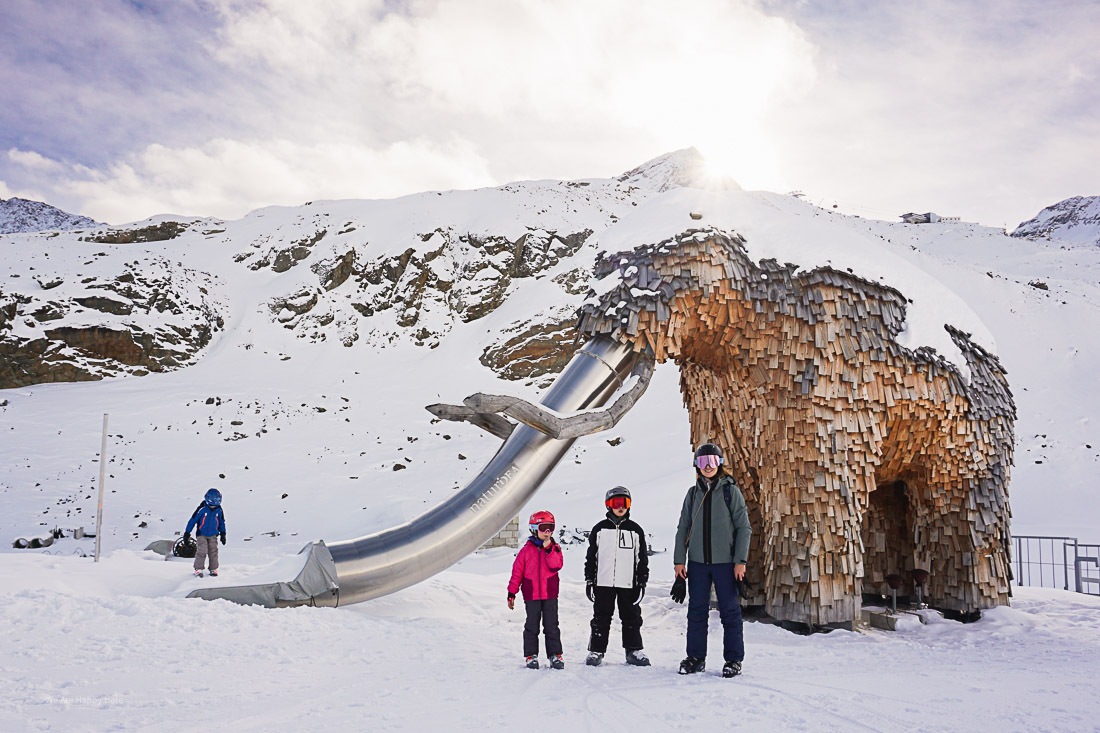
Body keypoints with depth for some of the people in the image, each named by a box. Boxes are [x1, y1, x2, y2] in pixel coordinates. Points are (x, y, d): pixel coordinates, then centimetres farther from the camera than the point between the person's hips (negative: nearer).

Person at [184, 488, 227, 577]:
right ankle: (198, 569, -1)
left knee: (213, 552, 1)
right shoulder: (202, 509, -15)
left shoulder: (219, 510, -3)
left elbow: (222, 522, 11)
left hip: (213, 535, 3)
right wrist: (187, 533, -5)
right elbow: (193, 520, -8)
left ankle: (213, 569, 13)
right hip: (201, 534, -3)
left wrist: (223, 534, 12)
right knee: (202, 551, -13)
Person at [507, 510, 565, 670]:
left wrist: (549, 549, -19)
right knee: (532, 626, 5)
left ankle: (555, 655, 12)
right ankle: (531, 656, 14)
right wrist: (511, 593, 2)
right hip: (531, 594, -1)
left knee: (551, 626, 4)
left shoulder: (555, 548, 5)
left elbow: (556, 566, -12)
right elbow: (517, 571, 3)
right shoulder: (526, 550, 1)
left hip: (550, 594, 1)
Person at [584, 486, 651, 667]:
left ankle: (634, 651, 16)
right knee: (601, 618, 4)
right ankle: (596, 651, 12)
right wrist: (589, 581, 3)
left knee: (631, 618, 6)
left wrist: (642, 582, 4)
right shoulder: (599, 529, 5)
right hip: (603, 582, -1)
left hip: (628, 584, 1)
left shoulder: (635, 530, 7)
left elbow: (642, 558, 9)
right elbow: (591, 556, 7)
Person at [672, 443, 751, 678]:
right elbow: (683, 528, 11)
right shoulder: (693, 494, 9)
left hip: (724, 561, -3)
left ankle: (734, 659, 13)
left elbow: (743, 527, -1)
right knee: (697, 610, 7)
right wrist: (679, 560, 4)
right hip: (697, 562, 3)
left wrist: (740, 561, -8)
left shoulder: (731, 491, 0)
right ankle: (695, 658, 17)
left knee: (729, 610, 3)